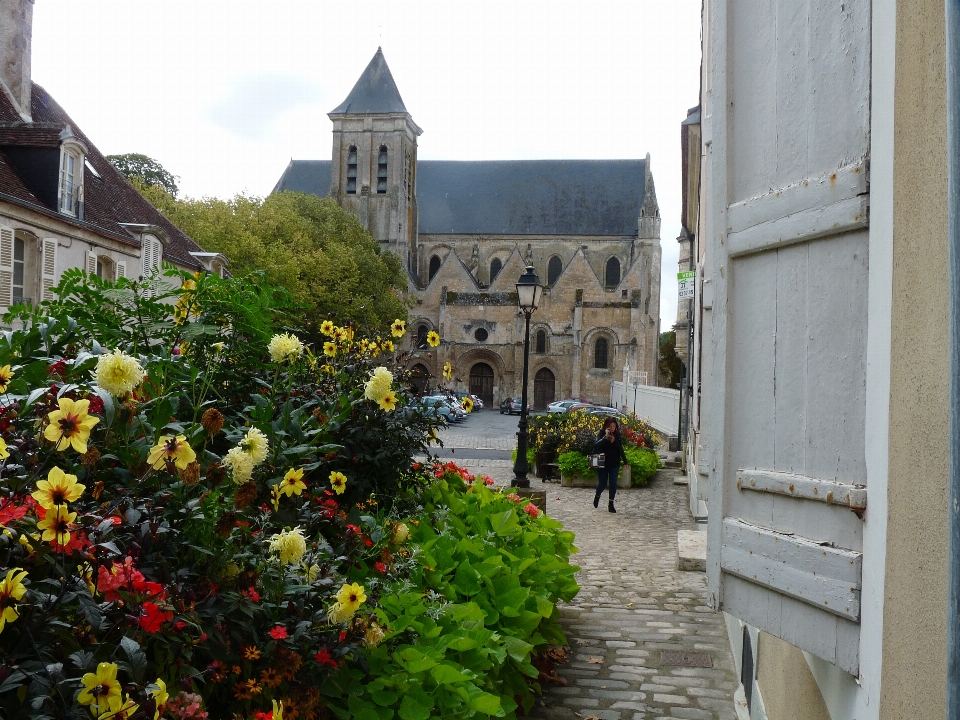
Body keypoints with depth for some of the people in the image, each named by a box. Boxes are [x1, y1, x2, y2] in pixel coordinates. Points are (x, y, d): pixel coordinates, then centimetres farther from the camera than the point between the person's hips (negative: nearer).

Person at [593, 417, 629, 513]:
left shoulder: (618, 436, 2)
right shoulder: (601, 434, -7)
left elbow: (621, 450, 8)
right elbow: (597, 445, -22)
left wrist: (625, 461, 5)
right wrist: (606, 437, -31)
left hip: (614, 464, 2)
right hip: (602, 463, -2)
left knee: (613, 483, -1)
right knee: (602, 483, 3)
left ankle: (611, 504, 9)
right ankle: (597, 496, 36)